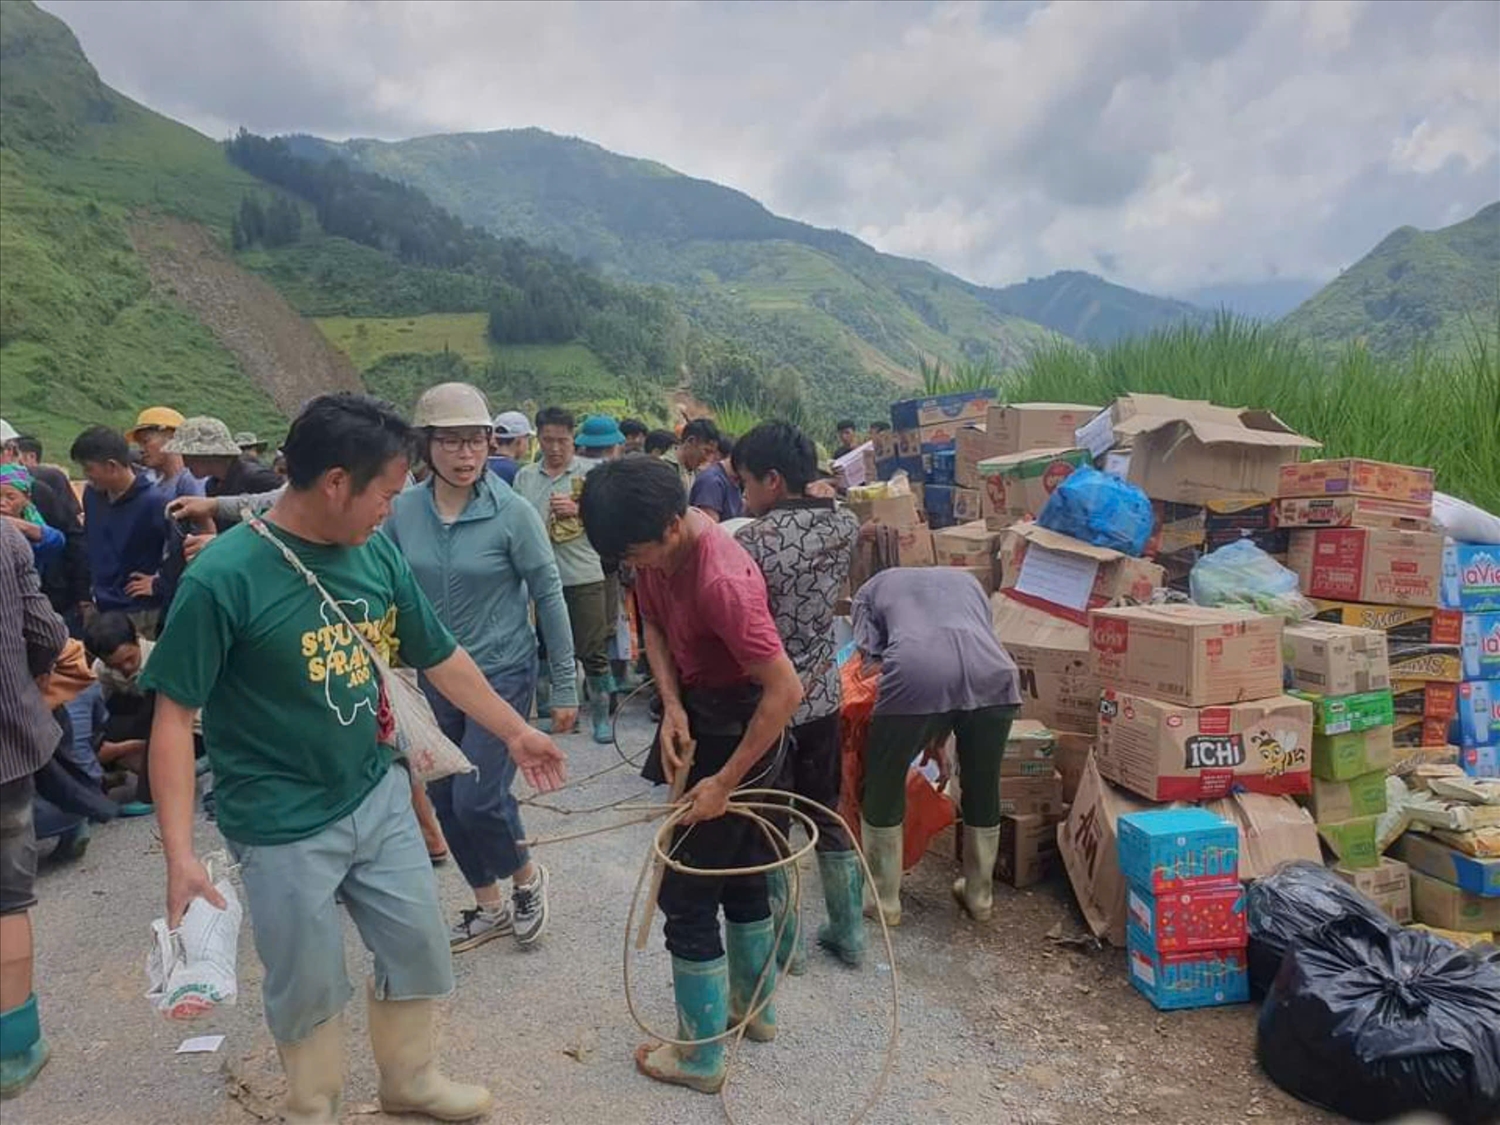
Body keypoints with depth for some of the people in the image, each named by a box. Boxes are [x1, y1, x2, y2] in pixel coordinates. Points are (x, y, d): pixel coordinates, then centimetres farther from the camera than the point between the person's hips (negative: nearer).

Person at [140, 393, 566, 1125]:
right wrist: (180, 854, -22)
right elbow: (174, 716, -17)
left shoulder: (378, 554, -4)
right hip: (284, 828, -5)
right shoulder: (223, 578, -21)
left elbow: (439, 657, 8)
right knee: (308, 987, 14)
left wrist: (515, 731, 16)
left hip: (380, 798, 6)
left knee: (420, 953, 18)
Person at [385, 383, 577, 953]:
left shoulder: (512, 512, -15)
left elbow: (549, 597, -9)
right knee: (446, 802, 12)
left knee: (478, 799, -9)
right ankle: (490, 907, 33)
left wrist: (565, 687, -7)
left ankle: (526, 876, 23)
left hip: (502, 673, -4)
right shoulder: (403, 510, -6)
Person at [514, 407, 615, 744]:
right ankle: (544, 710, 27)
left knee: (593, 650, -1)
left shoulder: (591, 472, 1)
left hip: (585, 576, -3)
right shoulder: (524, 476, 9)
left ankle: (601, 716, 12)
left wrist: (576, 510, -17)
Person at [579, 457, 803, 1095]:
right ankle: (754, 1006, 43)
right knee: (740, 872, 23)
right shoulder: (659, 547, -8)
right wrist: (672, 705, -10)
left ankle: (700, 1057, 21)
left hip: (735, 733, -9)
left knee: (686, 895, 3)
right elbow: (653, 623, 6)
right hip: (699, 715, 9)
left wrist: (724, 782, -24)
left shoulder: (720, 582, -34)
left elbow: (786, 690, -31)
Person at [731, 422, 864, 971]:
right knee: (828, 813, 20)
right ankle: (848, 933, 32)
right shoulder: (846, 524, -3)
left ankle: (781, 944, 26)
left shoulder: (754, 540, -22)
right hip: (822, 694, 6)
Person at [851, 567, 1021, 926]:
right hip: (992, 675, 3)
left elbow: (870, 663, 19)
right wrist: (940, 738, 42)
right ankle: (980, 896, 42)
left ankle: (884, 901, 31)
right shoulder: (967, 580, 41)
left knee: (883, 787, 20)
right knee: (983, 788, 25)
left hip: (916, 675, -3)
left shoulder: (872, 588, 32)